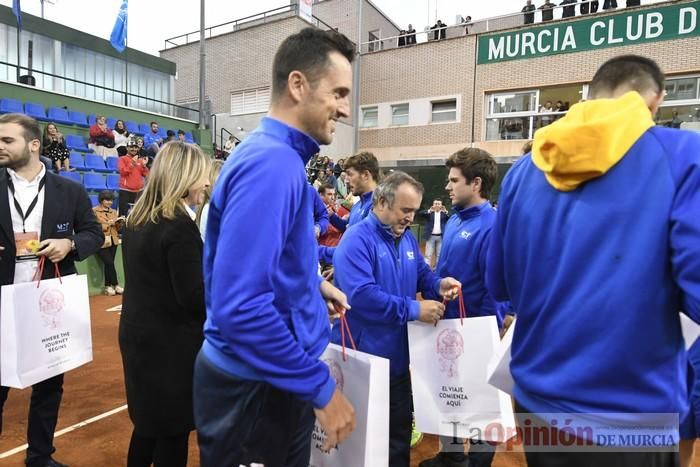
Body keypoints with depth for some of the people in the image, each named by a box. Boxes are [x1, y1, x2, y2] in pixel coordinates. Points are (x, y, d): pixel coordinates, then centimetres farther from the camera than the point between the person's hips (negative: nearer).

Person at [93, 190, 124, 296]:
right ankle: (115, 285, -6)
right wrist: (109, 223, -17)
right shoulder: (94, 211, -1)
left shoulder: (114, 211, 16)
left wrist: (120, 223, -6)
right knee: (109, 262, -16)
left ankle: (108, 286, 5)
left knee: (108, 263, -2)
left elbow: (117, 228, 15)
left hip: (112, 241, 5)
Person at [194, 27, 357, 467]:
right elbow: (239, 307, -31)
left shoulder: (277, 156, 7)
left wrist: (313, 284, 10)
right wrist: (320, 385, -22)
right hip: (256, 387, -9)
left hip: (271, 376, 9)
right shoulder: (272, 162, -24)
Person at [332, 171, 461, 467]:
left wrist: (439, 284, -8)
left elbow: (421, 274, 16)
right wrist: (413, 310, -29)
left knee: (400, 428, 24)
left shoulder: (407, 238, 6)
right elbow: (361, 296, -33)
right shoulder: (357, 240, -22)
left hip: (397, 354, 8)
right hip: (363, 357, -8)